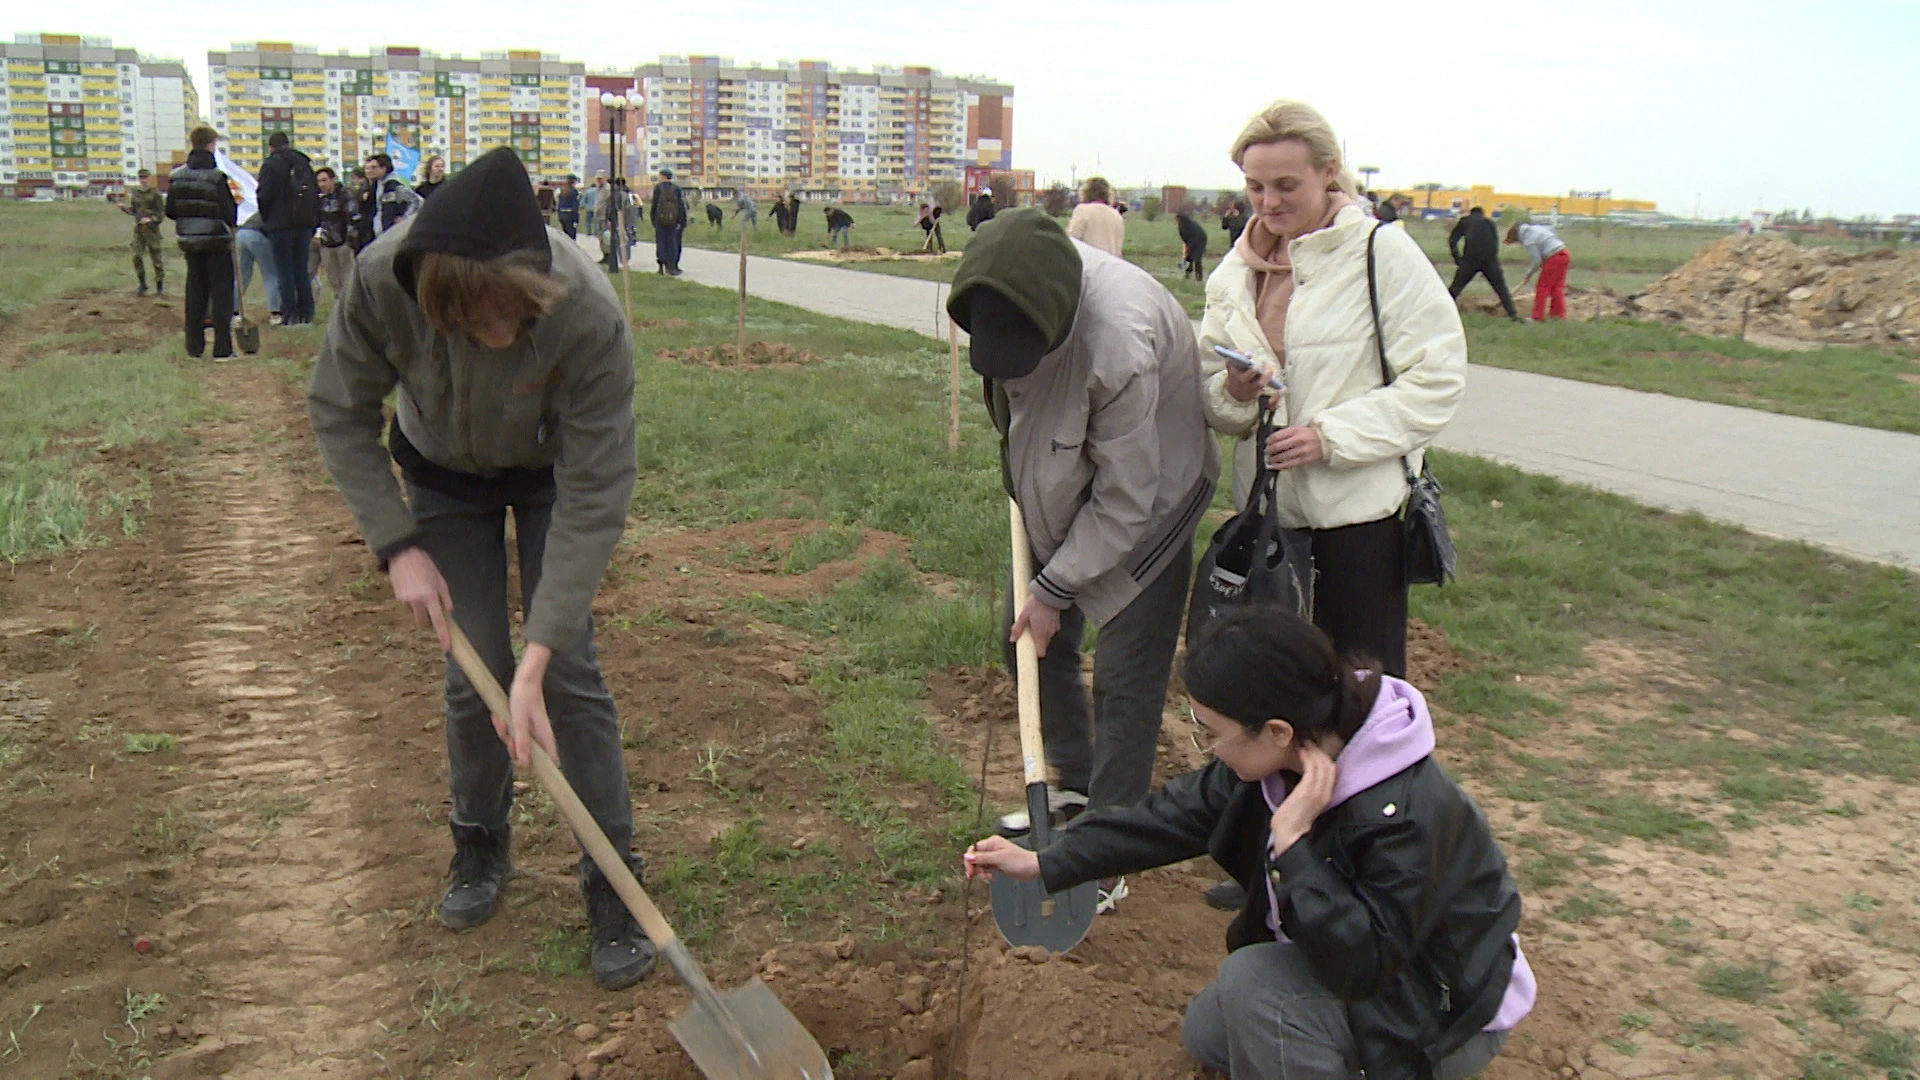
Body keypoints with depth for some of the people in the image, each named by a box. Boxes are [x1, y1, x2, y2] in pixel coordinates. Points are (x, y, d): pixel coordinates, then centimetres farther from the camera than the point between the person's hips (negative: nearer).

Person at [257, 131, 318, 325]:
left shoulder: (270, 165, -4)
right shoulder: (304, 163, 13)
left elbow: (264, 195, -9)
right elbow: (316, 194, 15)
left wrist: (265, 221, 7)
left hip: (280, 224, -5)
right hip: (304, 224, 5)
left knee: (284, 272, -2)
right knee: (302, 270, 10)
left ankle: (290, 315, -5)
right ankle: (306, 314, 9)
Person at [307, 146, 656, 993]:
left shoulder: (589, 317, -40)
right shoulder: (386, 280, -34)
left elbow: (593, 500, -34)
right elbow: (339, 412, -15)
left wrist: (537, 659, -35)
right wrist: (397, 546, -21)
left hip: (551, 475, -2)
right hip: (444, 476, 2)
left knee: (569, 675, -7)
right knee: (475, 670, 0)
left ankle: (613, 884, 5)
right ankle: (480, 847, 25)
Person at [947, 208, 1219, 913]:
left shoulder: (1120, 341, -38)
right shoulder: (1013, 285, -18)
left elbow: (1124, 500, -27)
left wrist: (1055, 590, -18)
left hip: (1145, 506, -7)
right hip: (1059, 497, 8)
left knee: (1124, 682, -5)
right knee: (1029, 641, 15)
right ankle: (1077, 787, 36)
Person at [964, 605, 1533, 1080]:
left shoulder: (1407, 816, -38)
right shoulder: (1282, 758, -15)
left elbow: (1361, 964, -37)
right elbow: (1181, 813, -5)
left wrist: (1292, 843, -43)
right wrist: (1044, 863, -4)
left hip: (1447, 1012, -8)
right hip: (1358, 959, 8)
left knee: (1251, 980, -28)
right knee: (1206, 1033, 16)